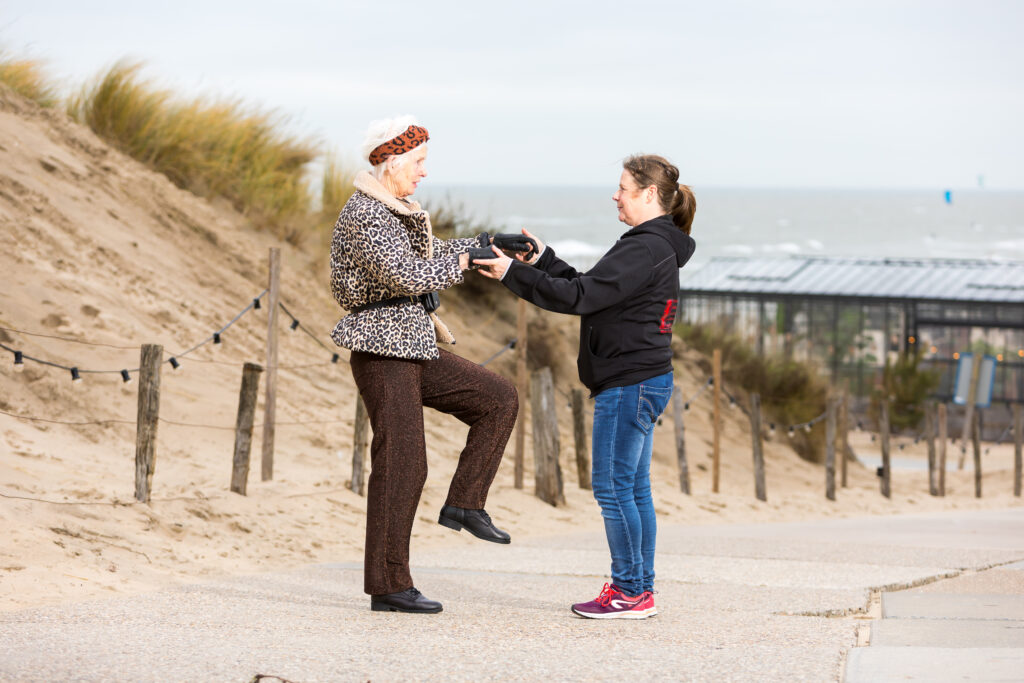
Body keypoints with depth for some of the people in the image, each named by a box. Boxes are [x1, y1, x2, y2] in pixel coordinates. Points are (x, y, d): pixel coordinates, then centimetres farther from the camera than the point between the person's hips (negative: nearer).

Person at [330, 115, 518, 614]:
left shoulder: (397, 212, 15)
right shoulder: (365, 215, -16)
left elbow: (431, 256, 23)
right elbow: (406, 275, -24)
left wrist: (486, 248, 10)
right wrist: (456, 263, -9)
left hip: (414, 349, 10)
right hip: (383, 350, -10)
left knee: (498, 399, 4)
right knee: (401, 464, -8)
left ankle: (463, 505, 6)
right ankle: (388, 587, -2)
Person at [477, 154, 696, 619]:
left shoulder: (645, 249, -17)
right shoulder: (656, 246, 15)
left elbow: (580, 297, -21)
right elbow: (591, 290, 19)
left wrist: (515, 273, -17)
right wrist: (542, 259, 15)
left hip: (628, 384, -11)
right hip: (643, 382, 11)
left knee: (612, 487, -5)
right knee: (633, 488, 13)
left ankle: (630, 592, -1)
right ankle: (640, 588, 17)